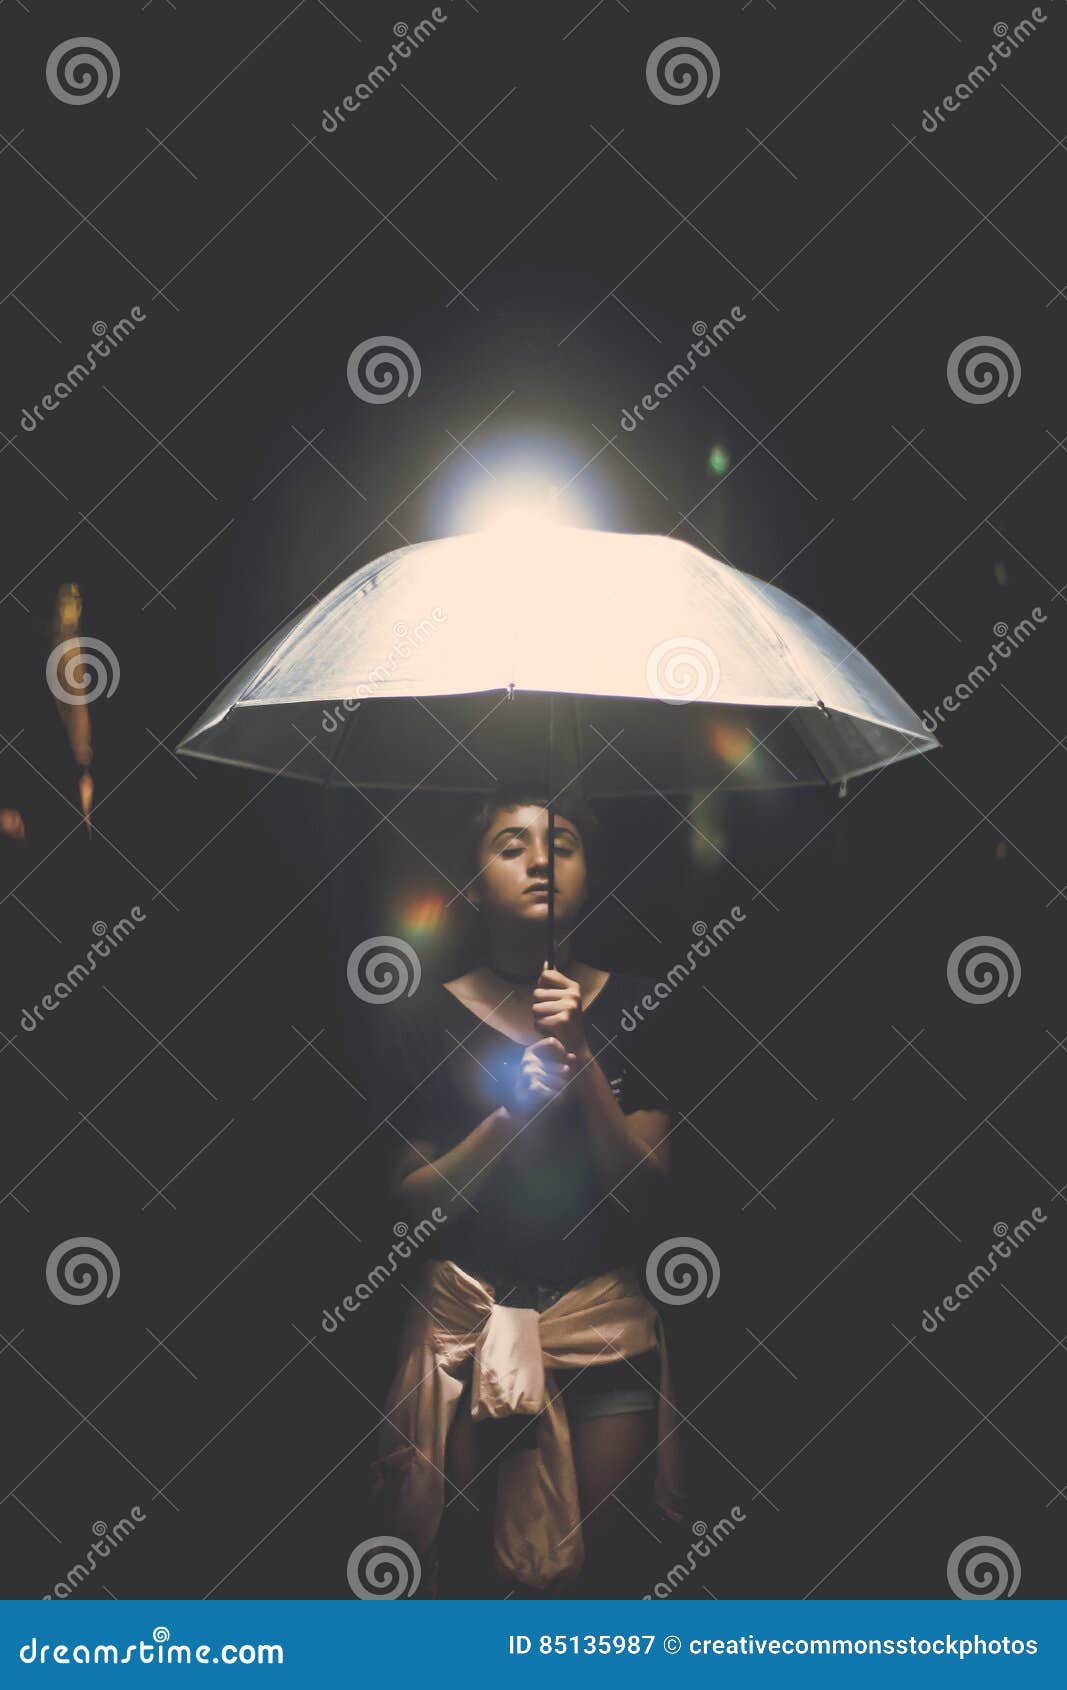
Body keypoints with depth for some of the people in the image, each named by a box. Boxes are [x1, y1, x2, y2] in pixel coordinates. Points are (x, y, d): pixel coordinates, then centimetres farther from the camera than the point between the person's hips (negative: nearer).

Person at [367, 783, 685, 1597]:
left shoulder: (632, 1009, -1)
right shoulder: (423, 1020, -3)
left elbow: (648, 1188, -6)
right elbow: (410, 1196, -2)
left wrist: (582, 1057, -18)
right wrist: (511, 1114, -17)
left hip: (605, 1321, 0)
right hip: (468, 1320, 0)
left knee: (591, 1560, 10)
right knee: (467, 1559, 11)